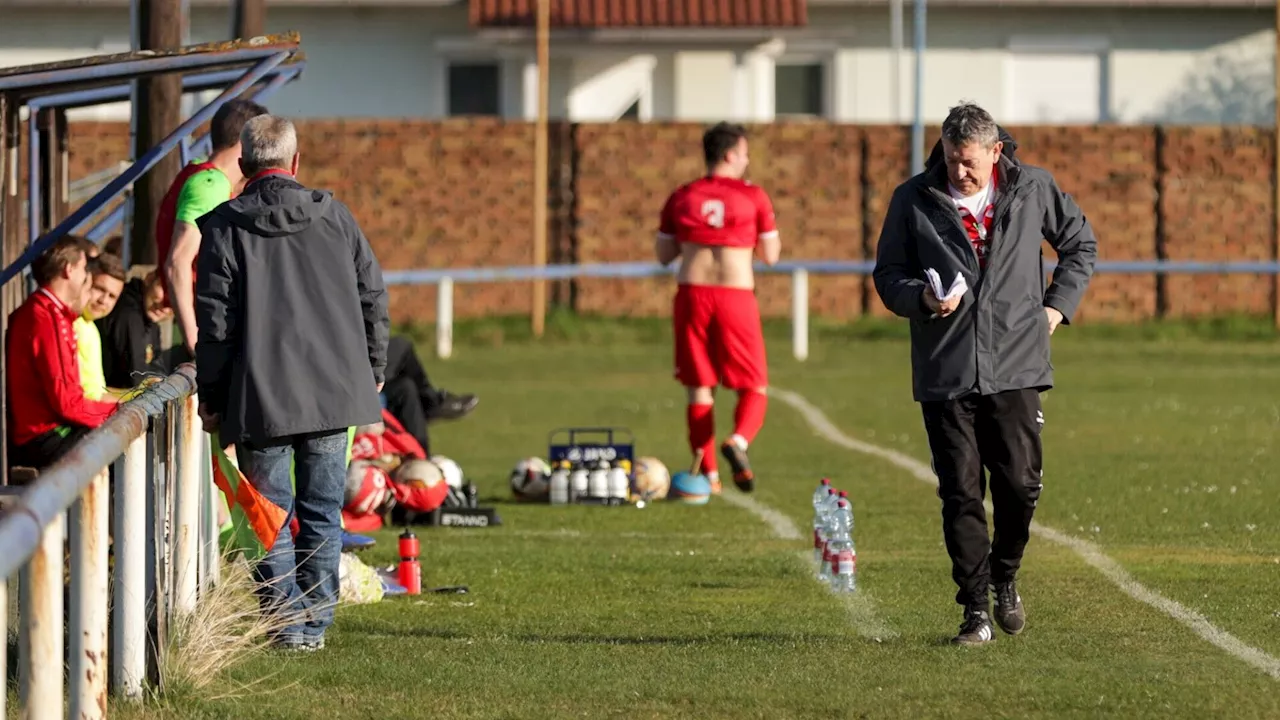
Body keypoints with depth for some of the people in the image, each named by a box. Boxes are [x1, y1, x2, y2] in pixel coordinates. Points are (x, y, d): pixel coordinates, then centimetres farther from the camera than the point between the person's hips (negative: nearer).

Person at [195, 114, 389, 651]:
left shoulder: (224, 227, -5)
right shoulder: (334, 216, 4)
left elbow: (215, 321, -7)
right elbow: (373, 299, 8)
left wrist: (212, 399, 1)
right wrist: (372, 372, 20)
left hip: (260, 399, -3)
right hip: (334, 392, 3)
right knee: (323, 512, 11)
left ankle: (287, 623, 1)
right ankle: (315, 623, 12)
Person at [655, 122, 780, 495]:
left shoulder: (681, 198, 7)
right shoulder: (753, 197, -1)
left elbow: (663, 255, 10)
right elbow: (771, 255, 4)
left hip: (692, 296, 3)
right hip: (736, 297, -3)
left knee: (699, 388, 10)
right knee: (754, 387, 7)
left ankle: (708, 474, 7)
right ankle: (738, 442, -23)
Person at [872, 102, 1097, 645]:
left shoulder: (1033, 190, 4)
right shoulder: (913, 201, 2)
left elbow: (1080, 243, 20)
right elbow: (888, 274, 8)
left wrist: (1058, 305, 9)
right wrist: (922, 298, -13)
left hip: (1016, 364, 0)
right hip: (945, 372, 0)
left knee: (1020, 485, -2)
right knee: (961, 494, -2)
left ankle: (1004, 577, 26)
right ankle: (976, 610, 6)